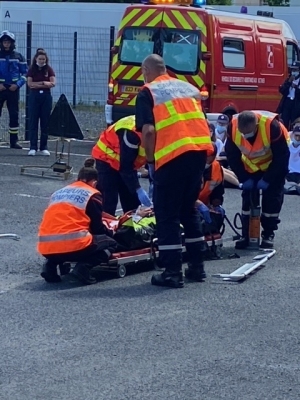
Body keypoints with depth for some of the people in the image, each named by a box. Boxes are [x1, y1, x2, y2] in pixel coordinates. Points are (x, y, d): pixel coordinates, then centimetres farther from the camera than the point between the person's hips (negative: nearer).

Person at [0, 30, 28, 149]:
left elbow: (25, 73, 8)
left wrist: (17, 84, -6)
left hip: (13, 89, 2)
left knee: (14, 115, 3)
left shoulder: (18, 56, 6)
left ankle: (14, 140, 9)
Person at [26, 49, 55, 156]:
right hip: (34, 96, -1)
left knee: (45, 122, 2)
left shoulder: (49, 70, 5)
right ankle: (33, 147, -4)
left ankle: (44, 147, 7)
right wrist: (44, 83, -10)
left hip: (46, 96, 1)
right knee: (33, 122, -4)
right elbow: (29, 83, -7)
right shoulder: (32, 69, 3)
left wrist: (37, 84, -12)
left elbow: (53, 83, -4)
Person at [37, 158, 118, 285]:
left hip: (46, 248, 6)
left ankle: (50, 266, 10)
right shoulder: (92, 195, 7)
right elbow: (97, 227, 10)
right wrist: (110, 233, 33)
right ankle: (83, 267, -8)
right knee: (110, 243, 19)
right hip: (73, 246, -6)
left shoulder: (59, 192, 23)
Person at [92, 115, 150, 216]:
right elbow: (125, 166, -31)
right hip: (107, 158, -8)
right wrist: (138, 190, -33)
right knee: (108, 202, -13)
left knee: (133, 203, 8)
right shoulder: (132, 132, -37)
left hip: (128, 162, 8)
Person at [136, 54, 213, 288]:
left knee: (167, 214, 3)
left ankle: (172, 273, 1)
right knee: (189, 208, 21)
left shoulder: (148, 92, 2)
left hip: (172, 154, -6)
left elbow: (148, 131, -8)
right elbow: (201, 122, 19)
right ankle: (197, 266, 24)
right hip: (200, 150, 6)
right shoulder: (189, 88, 21)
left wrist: (150, 160, 2)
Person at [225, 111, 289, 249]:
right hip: (251, 166, 3)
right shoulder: (233, 127, -28)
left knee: (272, 199, -8)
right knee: (247, 197, -1)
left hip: (274, 164, -3)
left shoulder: (271, 126, -38)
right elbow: (232, 156, -13)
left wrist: (267, 179, -24)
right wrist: (244, 178, -16)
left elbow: (282, 156, -26)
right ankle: (246, 235, 6)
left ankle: (268, 235, 2)